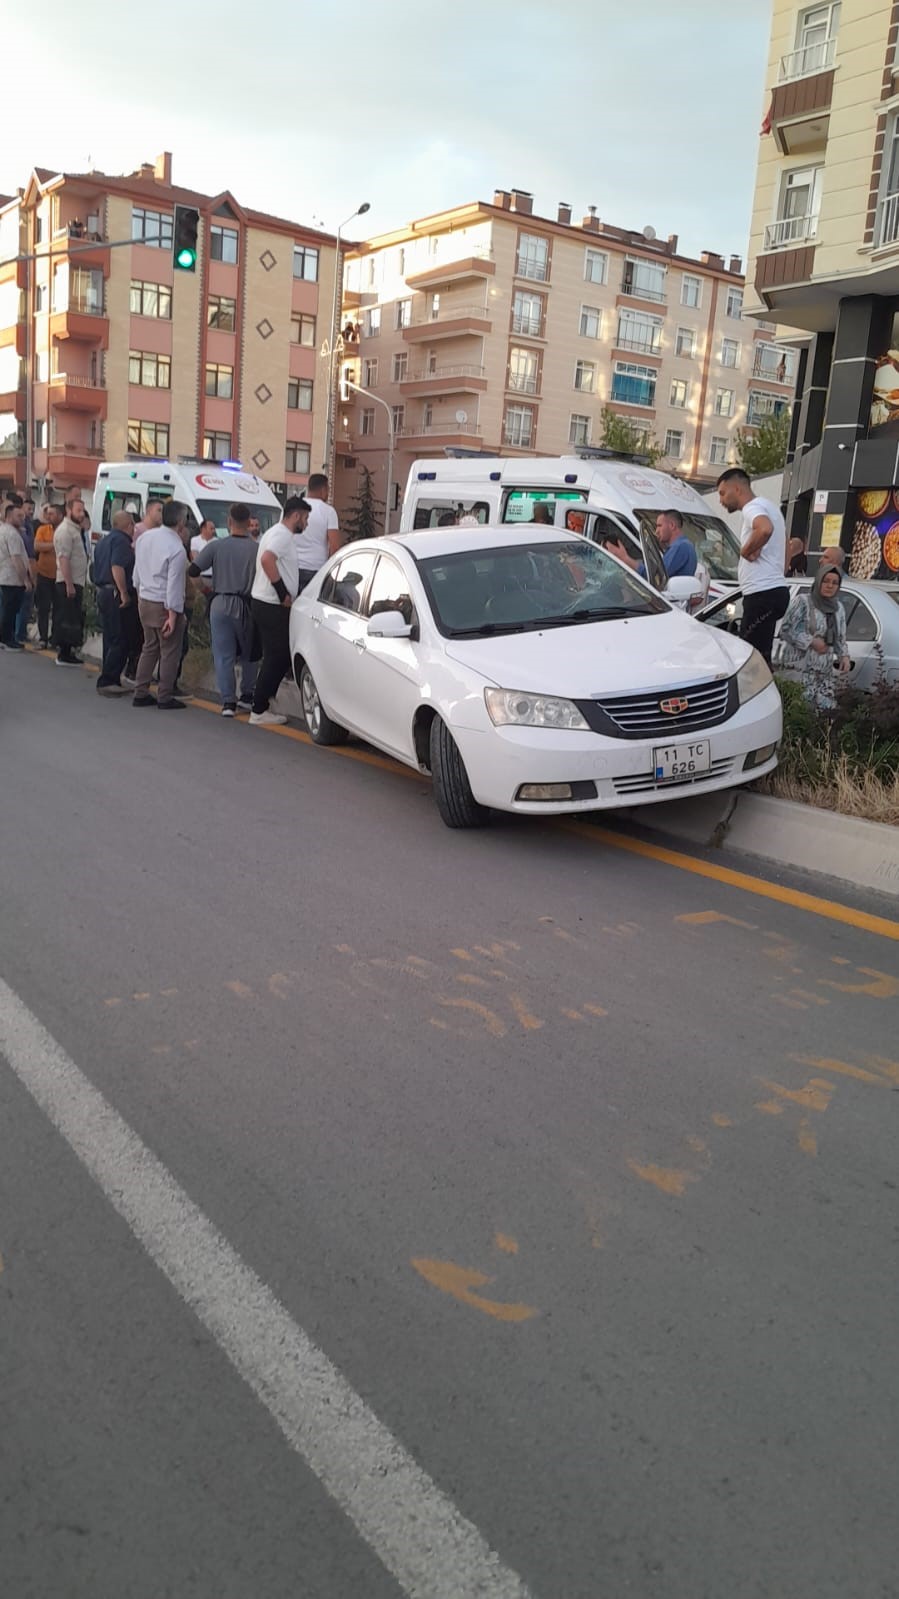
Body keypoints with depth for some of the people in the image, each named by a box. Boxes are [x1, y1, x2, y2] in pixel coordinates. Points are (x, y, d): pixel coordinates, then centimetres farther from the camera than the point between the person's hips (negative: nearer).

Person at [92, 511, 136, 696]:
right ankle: (107, 681, -10)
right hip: (115, 595, -10)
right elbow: (117, 568, -24)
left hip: (102, 592, 10)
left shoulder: (104, 540, 19)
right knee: (120, 641, -8)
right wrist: (125, 594, -22)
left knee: (111, 640, 13)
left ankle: (110, 681, 17)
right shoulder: (121, 540, -12)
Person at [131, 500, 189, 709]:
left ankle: (140, 693, 20)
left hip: (144, 601, 8)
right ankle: (165, 698, 6)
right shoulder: (177, 548, -19)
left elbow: (137, 573, 12)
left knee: (149, 647, 18)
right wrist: (173, 615, -18)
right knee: (170, 652, 2)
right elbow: (174, 584, -20)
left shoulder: (145, 536, 5)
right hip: (164, 605, -8)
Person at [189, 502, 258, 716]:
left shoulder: (216, 546, -4)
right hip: (246, 605, 0)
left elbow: (193, 571, -3)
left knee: (223, 655, 4)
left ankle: (228, 701, 0)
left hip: (221, 604, 0)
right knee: (249, 654, 17)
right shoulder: (257, 549, -5)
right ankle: (247, 696, 19)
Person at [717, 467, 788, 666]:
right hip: (774, 589, 11)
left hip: (762, 594, -11)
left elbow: (765, 529, -35)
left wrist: (745, 550, -19)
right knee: (759, 659, 13)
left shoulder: (753, 507, -10)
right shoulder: (768, 506, 23)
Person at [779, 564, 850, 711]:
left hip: (825, 670, 6)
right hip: (801, 667, -6)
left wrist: (844, 656, 4)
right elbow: (786, 629, -9)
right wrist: (811, 641, -15)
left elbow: (840, 638, 22)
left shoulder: (838, 607, 15)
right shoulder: (802, 601, -5)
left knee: (828, 708, -4)